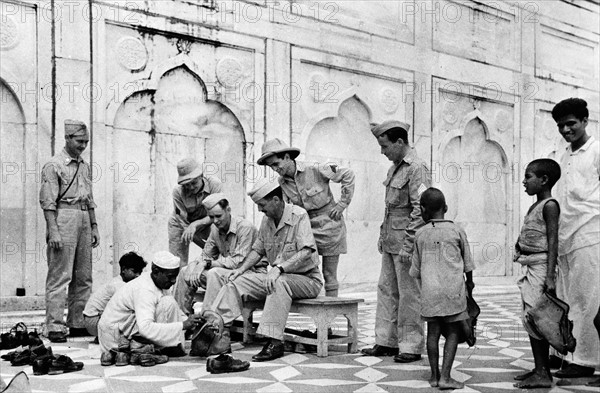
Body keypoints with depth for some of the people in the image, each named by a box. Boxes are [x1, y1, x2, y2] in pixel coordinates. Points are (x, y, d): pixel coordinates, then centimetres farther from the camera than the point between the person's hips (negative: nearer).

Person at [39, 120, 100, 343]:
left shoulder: (85, 166, 18)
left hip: (84, 220, 8)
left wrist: (94, 226, 17)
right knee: (59, 276, -7)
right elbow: (48, 202, -10)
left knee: (83, 277, 9)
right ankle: (55, 327, -4)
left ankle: (78, 324, 16)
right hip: (64, 218, -8)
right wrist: (53, 231, -18)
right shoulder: (54, 166, -5)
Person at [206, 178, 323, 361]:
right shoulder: (267, 220, 8)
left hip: (307, 279, -7)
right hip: (277, 278, 7)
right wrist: (241, 269, -1)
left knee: (279, 283, -38)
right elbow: (258, 250, 15)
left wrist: (279, 268, -35)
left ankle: (275, 343, -39)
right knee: (237, 281, -8)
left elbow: (306, 252, -25)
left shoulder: (299, 216, -14)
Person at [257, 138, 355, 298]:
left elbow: (348, 175, -9)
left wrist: (342, 204, -10)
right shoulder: (281, 183, -1)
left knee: (329, 275, 3)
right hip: (307, 227, 4)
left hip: (329, 225, -4)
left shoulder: (316, 170, -16)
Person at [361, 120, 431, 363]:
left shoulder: (416, 169, -14)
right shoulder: (395, 167, 15)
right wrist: (383, 235, 19)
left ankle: (411, 347, 9)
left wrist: (408, 244, -21)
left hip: (406, 241, -9)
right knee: (386, 290, 12)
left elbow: (420, 210, -19)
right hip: (391, 242, 9)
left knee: (409, 294, -1)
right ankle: (386, 342, 21)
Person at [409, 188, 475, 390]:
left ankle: (434, 375, 15)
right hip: (453, 288, -1)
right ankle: (445, 377, -1)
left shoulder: (420, 234, 5)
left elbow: (416, 269, 11)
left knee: (433, 331, 9)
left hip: (429, 289, 2)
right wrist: (469, 282, 27)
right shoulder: (456, 231, 2)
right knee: (453, 332, 5)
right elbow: (467, 264, 10)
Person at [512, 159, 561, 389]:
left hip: (541, 266, -9)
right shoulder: (536, 206, 17)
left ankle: (542, 374, -3)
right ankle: (540, 370, 18)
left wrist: (550, 276, -22)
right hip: (531, 267, 9)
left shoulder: (549, 205, -10)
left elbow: (552, 242, -16)